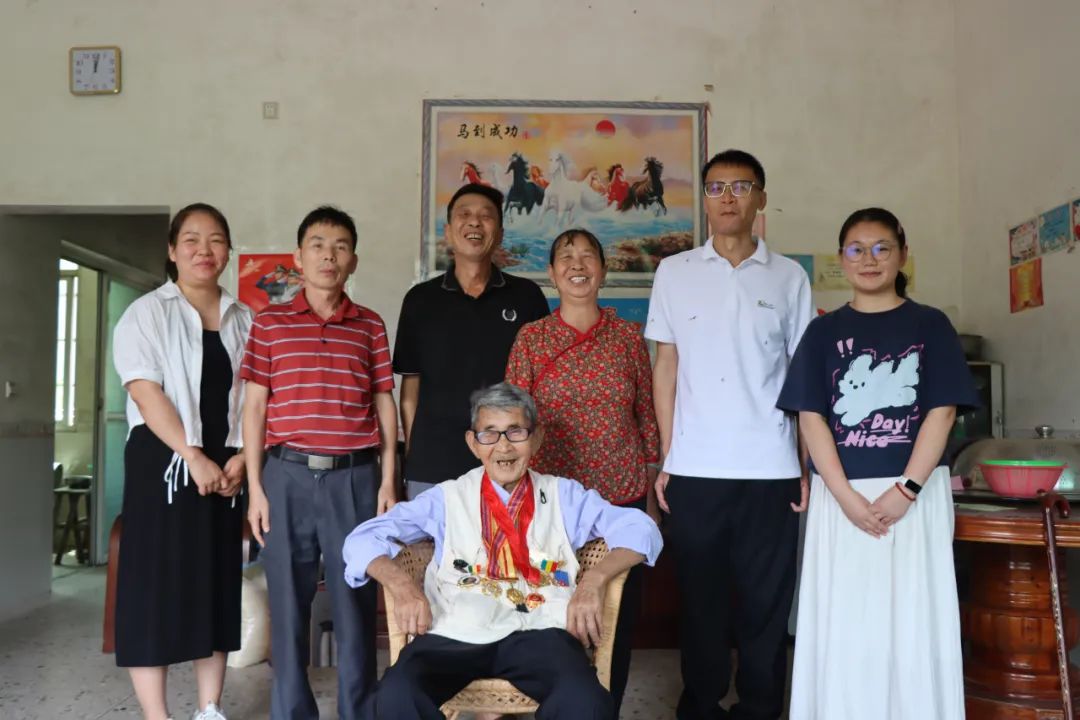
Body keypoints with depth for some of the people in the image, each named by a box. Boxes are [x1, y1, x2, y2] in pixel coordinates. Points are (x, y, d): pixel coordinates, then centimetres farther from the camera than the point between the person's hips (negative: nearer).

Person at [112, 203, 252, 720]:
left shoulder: (243, 320, 11)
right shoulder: (146, 313, -1)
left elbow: (253, 398, 9)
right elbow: (145, 392, -11)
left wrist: (242, 456, -6)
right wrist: (193, 455, -19)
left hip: (225, 466, 4)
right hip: (162, 462, -4)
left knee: (218, 584, 8)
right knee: (155, 584, -3)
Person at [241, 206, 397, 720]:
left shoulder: (371, 325, 8)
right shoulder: (269, 322, 6)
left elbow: (384, 406, 8)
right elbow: (254, 406, 5)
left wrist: (388, 483, 3)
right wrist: (254, 487, 0)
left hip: (355, 477, 1)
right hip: (288, 475, 0)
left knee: (356, 602, 6)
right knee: (288, 603, 7)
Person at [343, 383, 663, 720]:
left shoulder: (564, 496, 19)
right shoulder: (448, 497, 18)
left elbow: (640, 528, 11)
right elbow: (363, 539, 14)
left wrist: (594, 580, -8)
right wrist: (402, 586, -7)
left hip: (538, 631, 0)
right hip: (455, 634, 0)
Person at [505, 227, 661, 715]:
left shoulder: (628, 336, 4)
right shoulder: (531, 337, 1)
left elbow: (647, 417, 6)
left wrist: (652, 498, 6)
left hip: (623, 497, 1)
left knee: (618, 619, 8)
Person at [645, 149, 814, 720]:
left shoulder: (789, 277, 7)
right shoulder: (674, 272, 7)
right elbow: (666, 366, 8)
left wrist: (810, 464, 3)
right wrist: (666, 457, 3)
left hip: (770, 468, 0)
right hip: (694, 468, 0)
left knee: (766, 599, 7)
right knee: (699, 597, 9)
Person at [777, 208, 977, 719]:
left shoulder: (930, 325, 5)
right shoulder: (824, 331, 6)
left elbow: (942, 412, -3)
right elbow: (811, 417, -1)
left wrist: (905, 489, -13)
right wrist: (846, 496, -11)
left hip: (915, 493, -1)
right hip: (841, 495, 1)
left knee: (913, 618, 3)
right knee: (843, 620, 5)